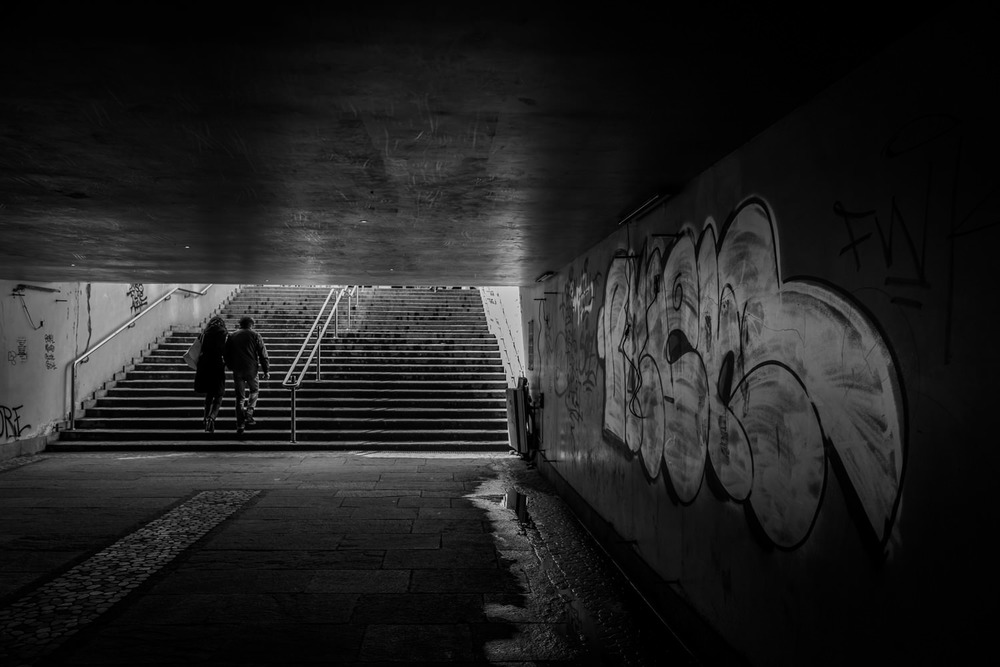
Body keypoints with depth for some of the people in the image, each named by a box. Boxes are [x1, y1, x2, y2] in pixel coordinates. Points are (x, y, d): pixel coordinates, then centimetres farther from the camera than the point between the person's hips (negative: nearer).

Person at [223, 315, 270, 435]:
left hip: (237, 370, 2)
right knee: (254, 391, 18)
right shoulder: (255, 336, 0)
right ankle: (248, 415, 2)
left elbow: (227, 355, 11)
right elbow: (263, 354, -2)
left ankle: (240, 424, 4)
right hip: (251, 369, -2)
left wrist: (231, 368, 23)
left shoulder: (232, 336, 8)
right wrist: (266, 370, 3)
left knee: (239, 397, 7)